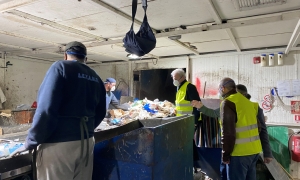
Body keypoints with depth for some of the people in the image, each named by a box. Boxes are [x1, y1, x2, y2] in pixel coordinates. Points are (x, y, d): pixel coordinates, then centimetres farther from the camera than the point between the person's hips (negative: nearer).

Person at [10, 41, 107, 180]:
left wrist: (30, 143, -6)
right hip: (87, 142, 6)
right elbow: (100, 113, 16)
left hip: (59, 144, -6)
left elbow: (46, 109, -15)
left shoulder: (61, 67, -5)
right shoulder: (95, 78, 13)